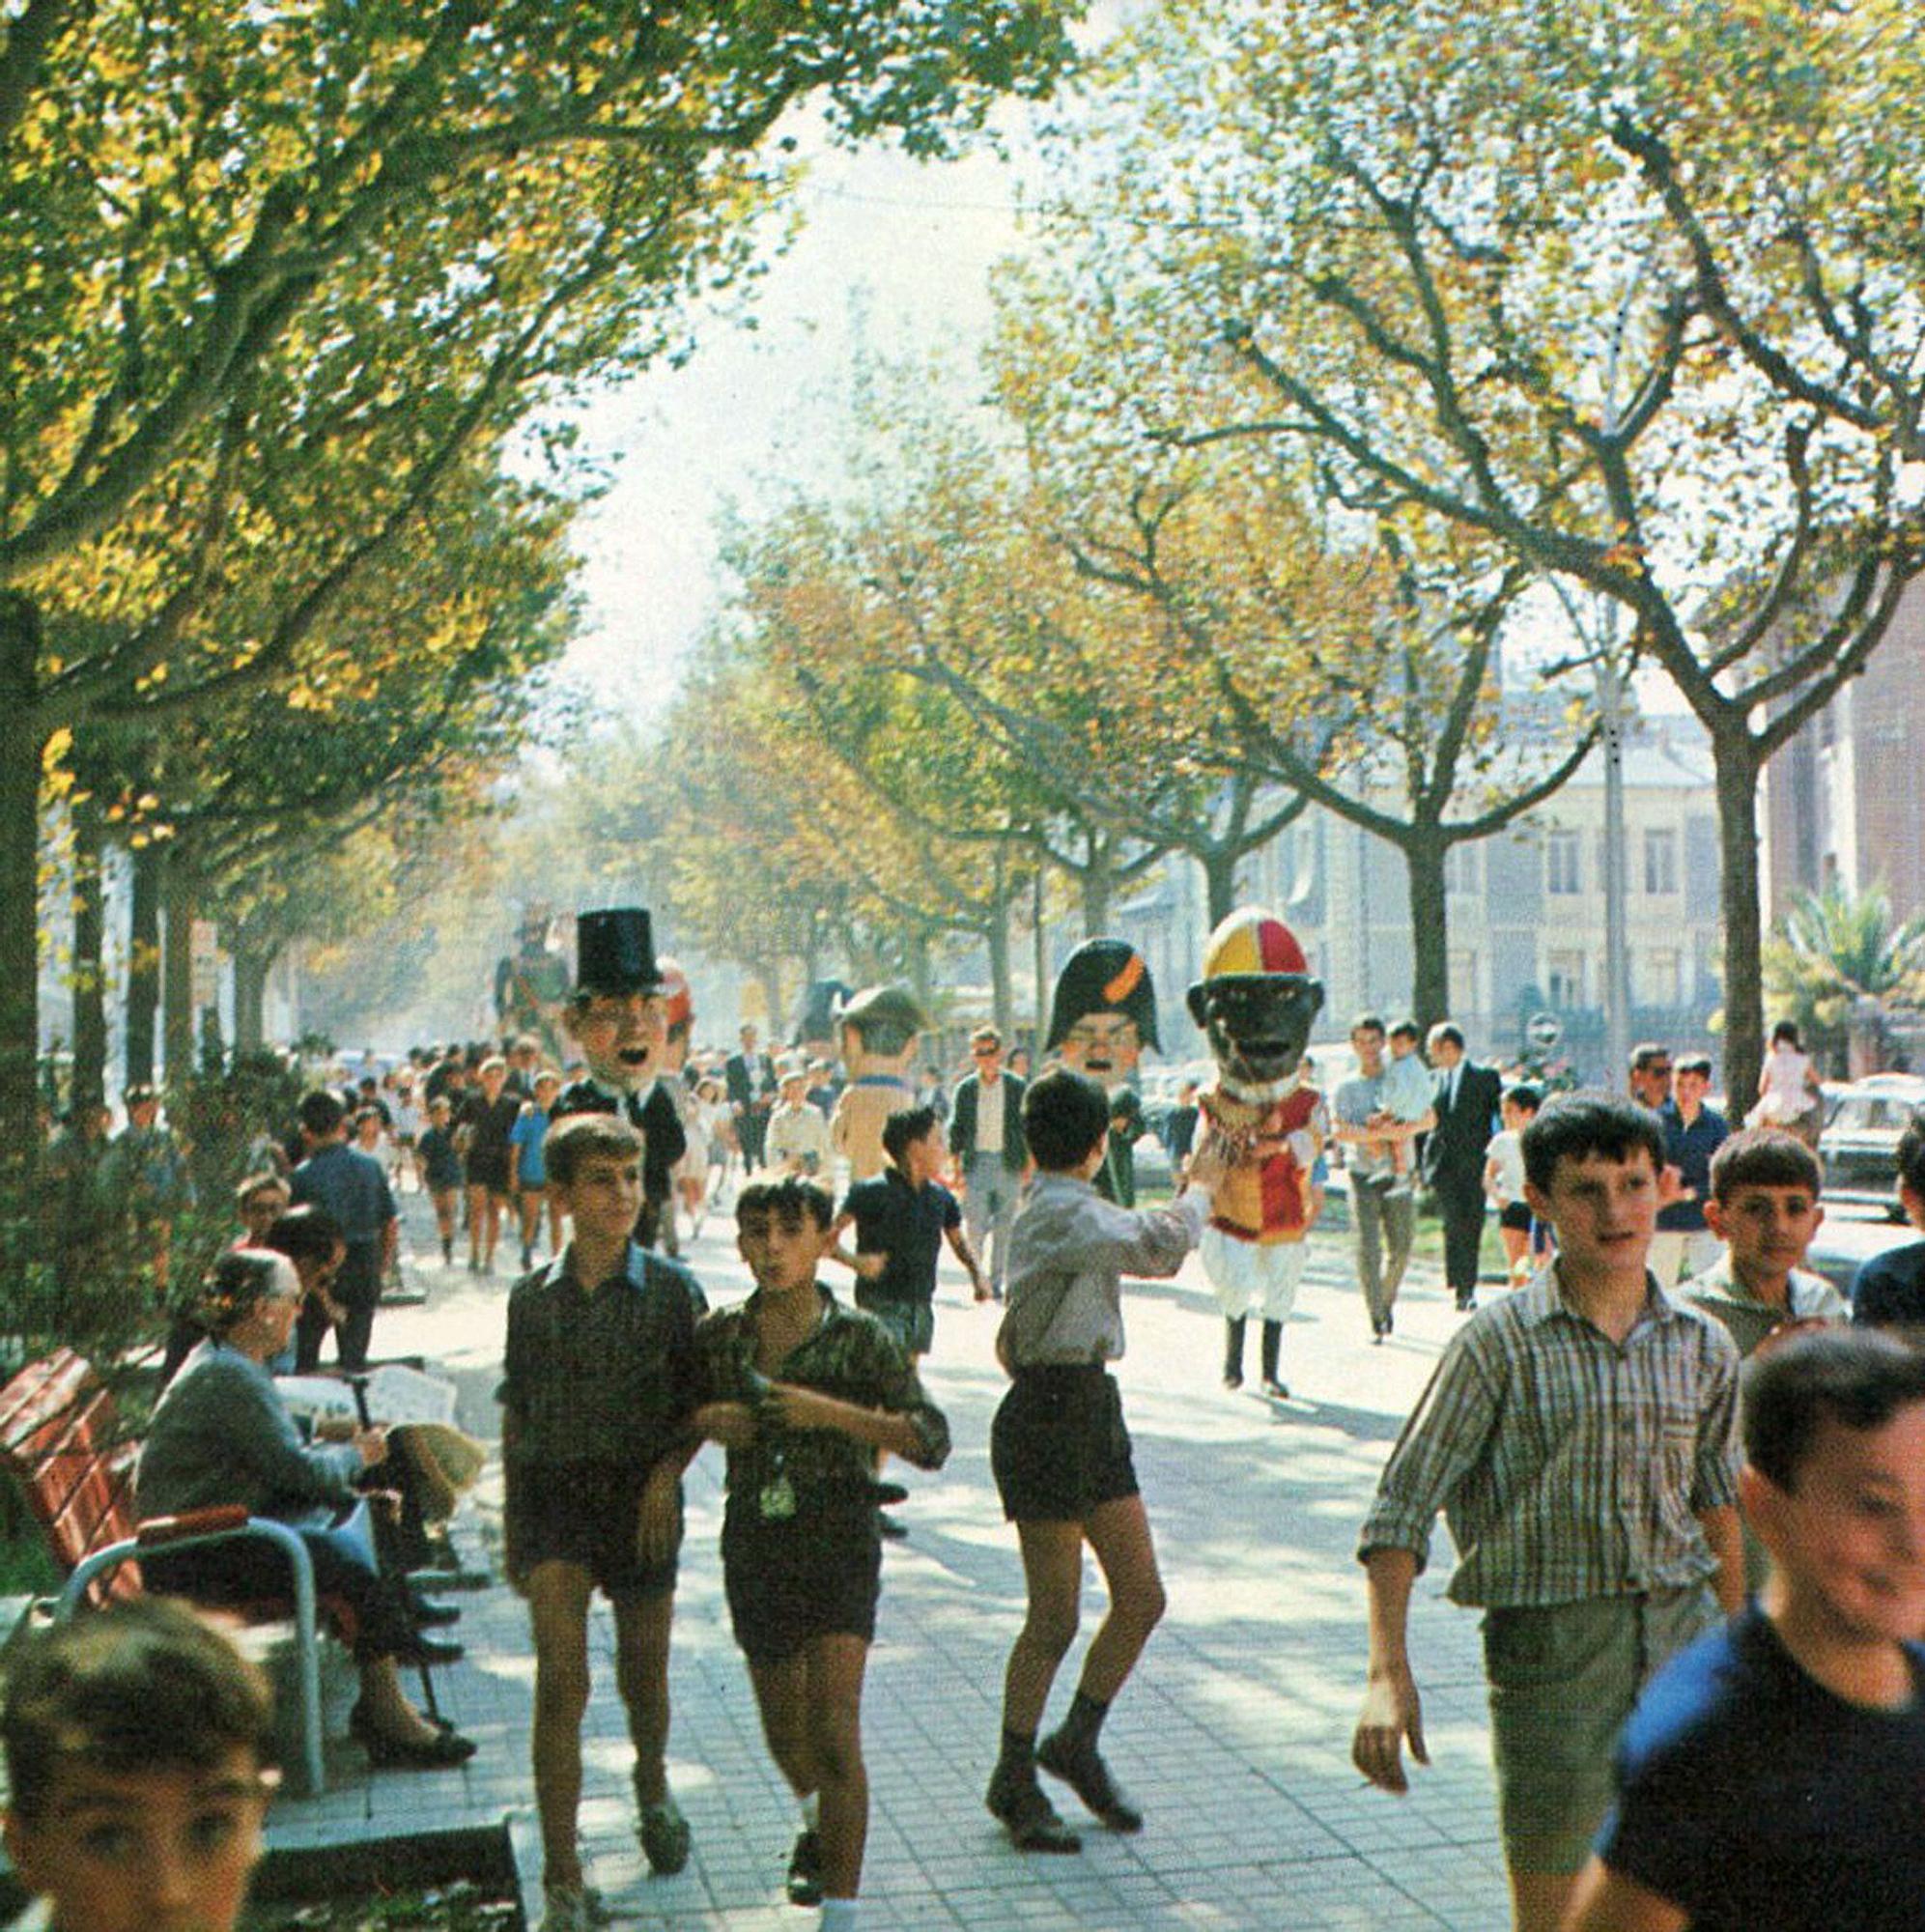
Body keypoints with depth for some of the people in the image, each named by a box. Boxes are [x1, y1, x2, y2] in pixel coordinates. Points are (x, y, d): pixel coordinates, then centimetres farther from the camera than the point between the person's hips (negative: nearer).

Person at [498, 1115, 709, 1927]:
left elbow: (700, 1402, 1)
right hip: (553, 1494, 0)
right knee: (561, 1683, -11)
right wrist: (511, 1525, 12)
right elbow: (516, 1415, 10)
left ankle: (653, 1786, 47)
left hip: (640, 1495, 0)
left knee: (642, 1673, 14)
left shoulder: (672, 1290, -2)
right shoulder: (532, 1298, 3)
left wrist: (668, 1470, -15)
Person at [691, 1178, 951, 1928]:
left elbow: (931, 1440, -13)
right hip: (754, 1541, 4)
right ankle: (818, 1823, 49)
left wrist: (833, 1413, -23)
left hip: (839, 1537, -4)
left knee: (833, 1730, -13)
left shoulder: (860, 1339, -8)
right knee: (783, 1726, 17)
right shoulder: (718, 1337, 1)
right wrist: (707, 1420, -7)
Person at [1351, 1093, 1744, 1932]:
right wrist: (1387, 1672, -17)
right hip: (1549, 1648, -4)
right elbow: (1401, 1504, -8)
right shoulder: (1502, 1341, -8)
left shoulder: (1702, 1345, 5)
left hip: (1683, 1632, 4)